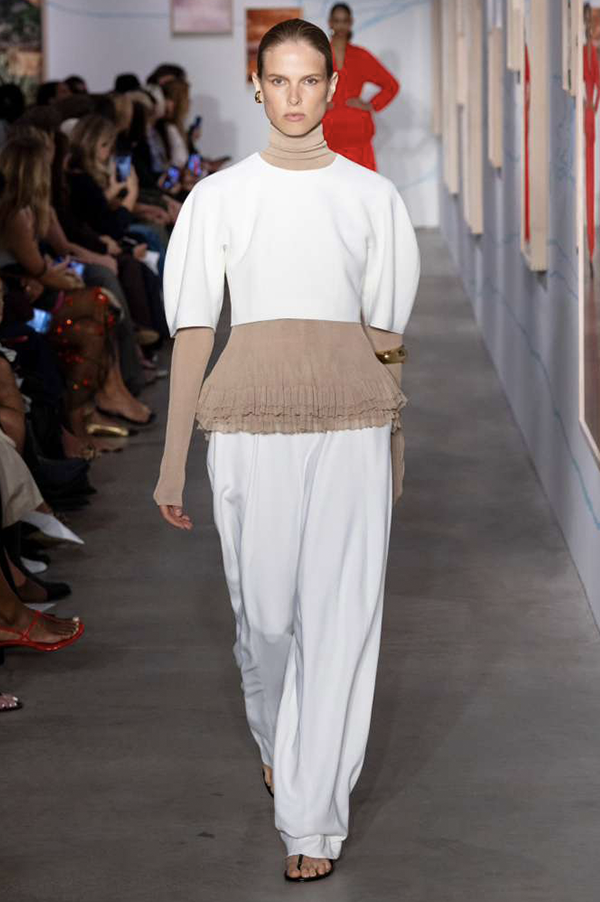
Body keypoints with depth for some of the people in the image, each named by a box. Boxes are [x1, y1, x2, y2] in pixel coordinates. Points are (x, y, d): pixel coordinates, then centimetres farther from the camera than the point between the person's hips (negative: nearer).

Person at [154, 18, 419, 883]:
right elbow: (193, 331, 5)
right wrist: (174, 457, 3)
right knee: (265, 614, 4)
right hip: (252, 427, 0)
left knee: (338, 620, -4)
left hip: (351, 429, 0)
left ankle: (313, 821, 3)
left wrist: (391, 444, 8)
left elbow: (387, 337, 12)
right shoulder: (220, 196, 5)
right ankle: (276, 740, 37)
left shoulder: (371, 197, 7)